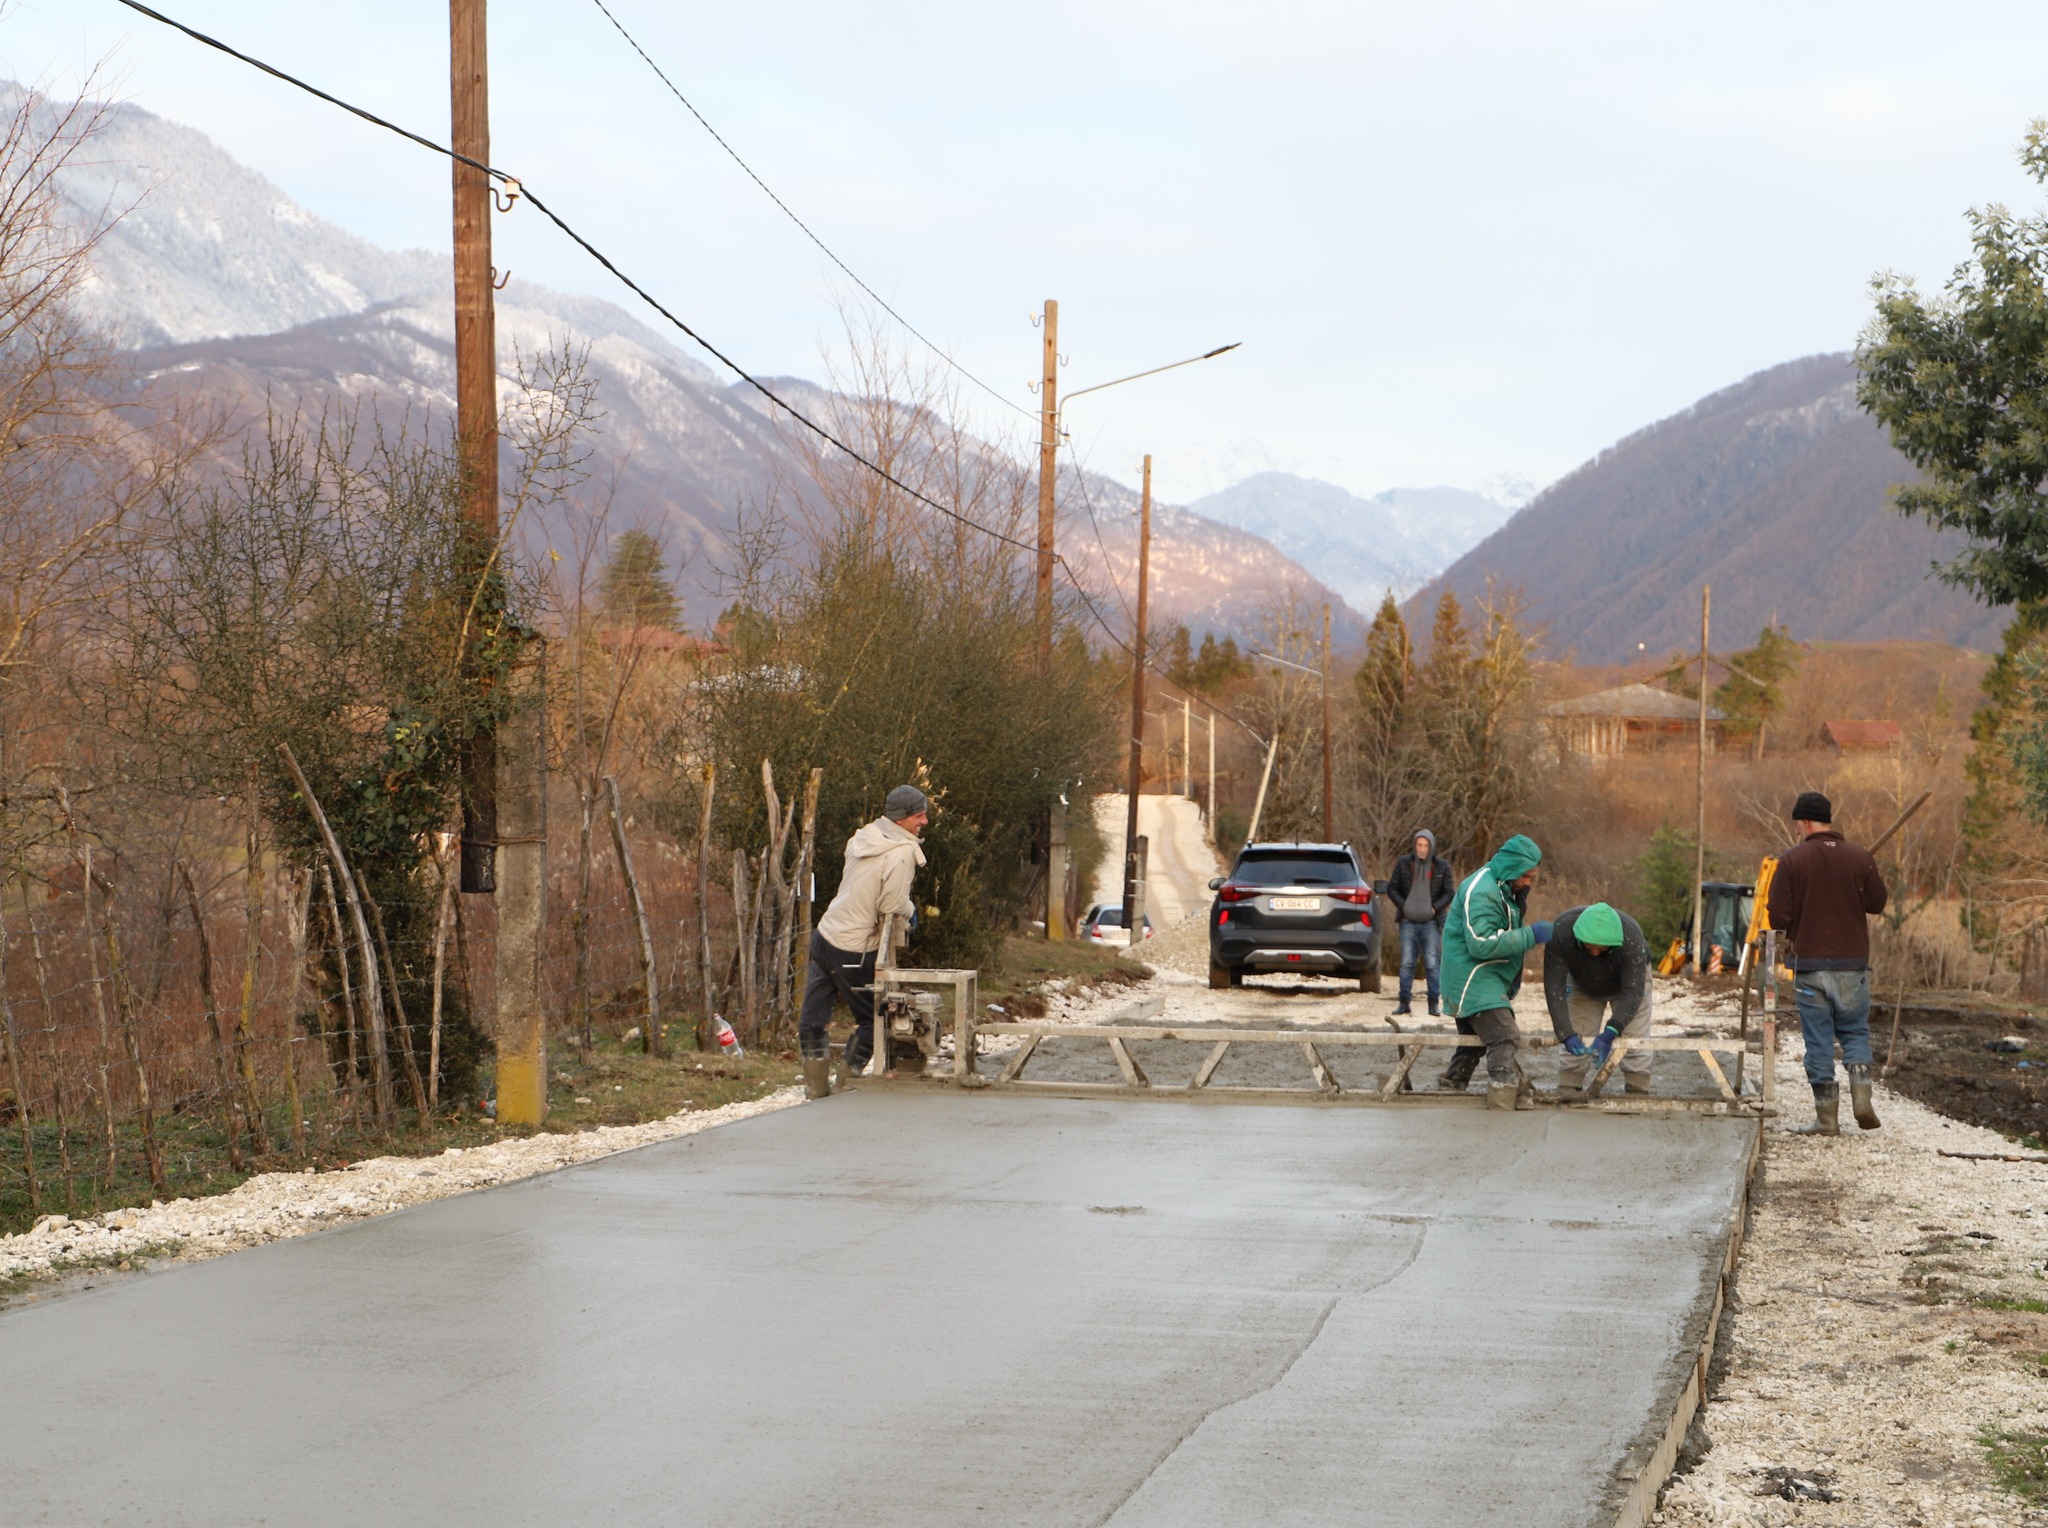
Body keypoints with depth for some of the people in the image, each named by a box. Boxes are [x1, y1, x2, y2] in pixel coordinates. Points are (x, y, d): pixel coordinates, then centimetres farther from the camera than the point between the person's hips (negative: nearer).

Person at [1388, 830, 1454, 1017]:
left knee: (1432, 963, -2)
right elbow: (1392, 888, 5)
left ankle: (1434, 1002, 4)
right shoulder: (1403, 863, 1)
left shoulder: (1442, 867, 0)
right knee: (1406, 963, 2)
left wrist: (1435, 908, -10)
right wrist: (1403, 906, -8)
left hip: (1431, 922, -1)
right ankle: (1404, 1002, 7)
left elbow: (1449, 892, 4)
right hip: (1408, 922, 1)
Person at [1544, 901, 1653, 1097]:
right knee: (1576, 1046, -6)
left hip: (1630, 977, -1)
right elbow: (1554, 987, -37)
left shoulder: (1631, 938, -41)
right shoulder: (1561, 932, -38)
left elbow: (1632, 992, -39)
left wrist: (1609, 1034, -51)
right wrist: (1567, 1034, -46)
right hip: (1583, 985, 1)